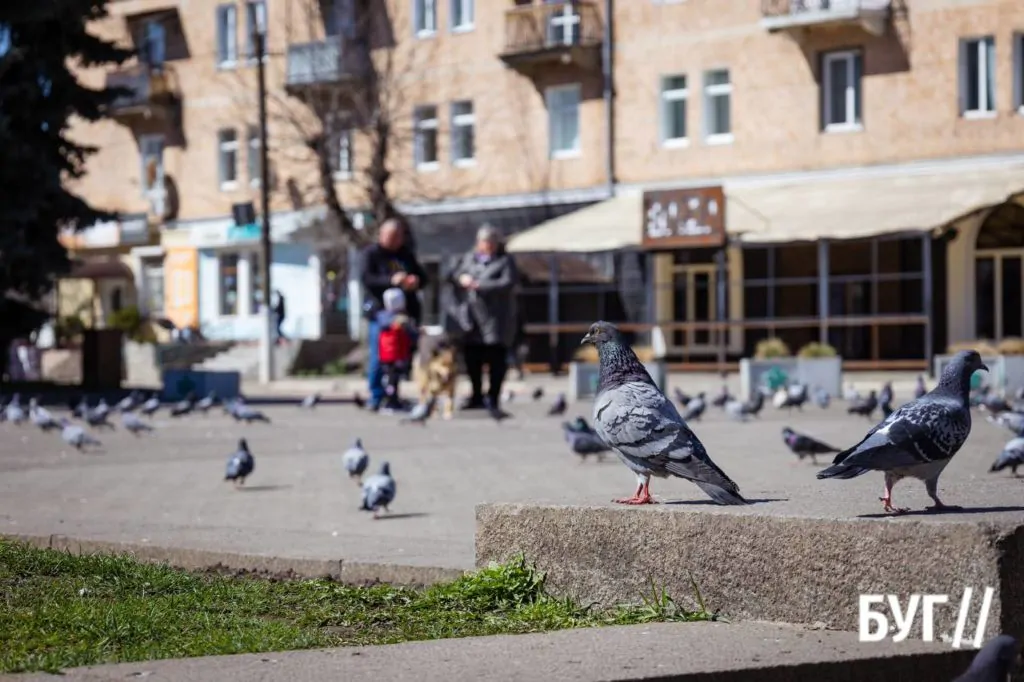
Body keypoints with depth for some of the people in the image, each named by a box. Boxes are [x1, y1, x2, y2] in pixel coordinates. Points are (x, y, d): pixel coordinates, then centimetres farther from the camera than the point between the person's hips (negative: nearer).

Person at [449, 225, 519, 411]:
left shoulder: (505, 261, 1)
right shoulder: (469, 258, 16)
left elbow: (508, 283, -13)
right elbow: (454, 275, 18)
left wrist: (479, 285, -16)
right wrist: (462, 278, -6)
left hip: (496, 318, -5)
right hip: (471, 318, 5)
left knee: (496, 360, -6)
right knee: (472, 359, 8)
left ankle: (493, 398, -1)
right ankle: (477, 395, 20)